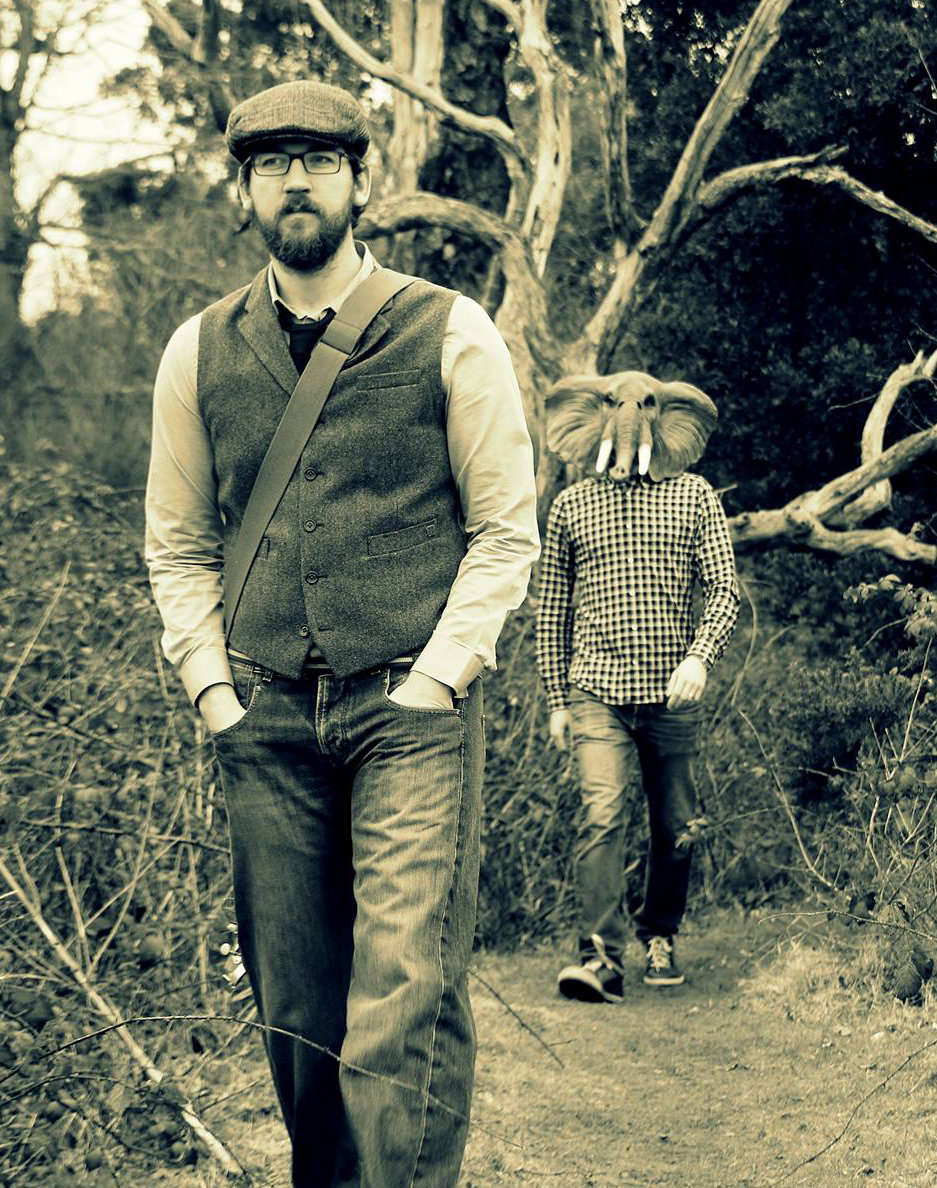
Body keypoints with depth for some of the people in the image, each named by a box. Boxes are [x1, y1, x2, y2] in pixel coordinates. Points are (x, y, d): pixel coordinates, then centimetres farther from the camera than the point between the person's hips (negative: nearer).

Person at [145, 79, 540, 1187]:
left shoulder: (451, 335, 1)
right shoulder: (199, 352, 9)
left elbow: (506, 530, 2)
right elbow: (177, 543, 15)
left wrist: (433, 680, -7)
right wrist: (210, 687, 4)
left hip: (413, 710, -3)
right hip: (266, 719, 3)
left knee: (404, 995, -11)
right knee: (293, 1002, 7)